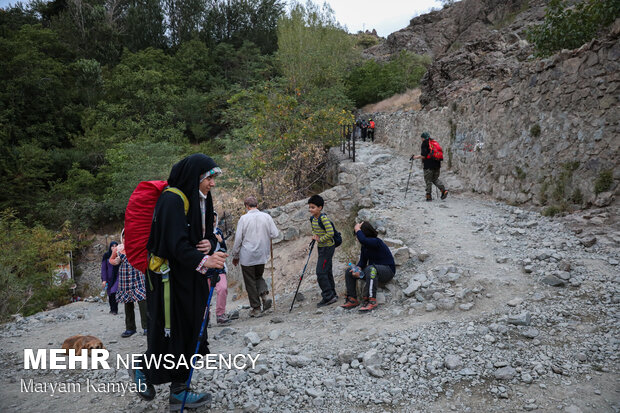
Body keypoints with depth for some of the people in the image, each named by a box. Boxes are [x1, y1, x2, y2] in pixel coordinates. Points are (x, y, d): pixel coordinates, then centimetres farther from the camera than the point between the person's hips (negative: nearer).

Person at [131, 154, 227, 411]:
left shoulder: (201, 200, 10)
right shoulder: (171, 200, -16)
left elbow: (209, 234, 15)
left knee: (189, 330, 10)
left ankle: (179, 391, 21)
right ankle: (143, 370, 29)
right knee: (168, 331, 0)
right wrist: (203, 261, -34)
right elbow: (176, 244, -24)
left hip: (191, 277, 9)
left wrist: (209, 243, -8)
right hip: (169, 276, -8)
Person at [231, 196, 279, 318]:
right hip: (262, 254, 4)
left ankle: (256, 308, 10)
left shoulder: (244, 218, -8)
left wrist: (235, 255, 4)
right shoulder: (267, 216, -1)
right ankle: (265, 294, -2)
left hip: (247, 256, -3)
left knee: (250, 282, 7)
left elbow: (238, 239, -6)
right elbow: (275, 234, -2)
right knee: (258, 276, 23)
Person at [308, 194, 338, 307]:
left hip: (328, 247, -9)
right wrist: (314, 235, 3)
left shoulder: (324, 218, -21)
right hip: (321, 247, 9)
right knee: (327, 272, 15)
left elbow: (330, 233, -25)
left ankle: (328, 297, -4)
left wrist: (319, 239, -16)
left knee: (321, 272, -11)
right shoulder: (312, 219, 6)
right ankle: (332, 295, 25)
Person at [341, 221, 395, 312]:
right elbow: (362, 261, 6)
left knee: (371, 269, -41)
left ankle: (371, 301, -41)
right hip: (374, 269, 9)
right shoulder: (364, 246, 5)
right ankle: (352, 299, 0)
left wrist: (357, 229, -24)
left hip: (387, 270, -9)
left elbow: (362, 240, -42)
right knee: (349, 271, 3)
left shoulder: (376, 242, -22)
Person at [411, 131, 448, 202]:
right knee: (435, 179, 18)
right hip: (437, 164, 7)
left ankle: (429, 196, 2)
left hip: (429, 166, -7)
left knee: (428, 181, 1)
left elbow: (423, 156, -15)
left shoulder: (424, 144, -8)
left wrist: (415, 157, -2)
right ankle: (444, 190, -1)